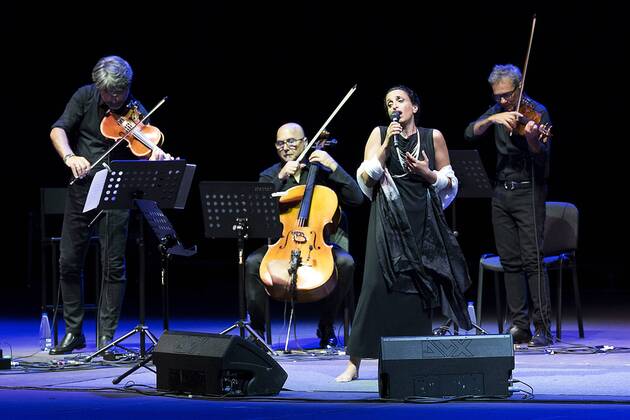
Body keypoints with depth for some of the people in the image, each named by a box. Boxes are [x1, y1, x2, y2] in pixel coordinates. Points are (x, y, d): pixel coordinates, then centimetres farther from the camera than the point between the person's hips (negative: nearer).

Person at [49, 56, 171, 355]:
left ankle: (106, 336, 3)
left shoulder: (134, 110, -7)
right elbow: (58, 130, -6)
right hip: (82, 188, 3)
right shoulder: (85, 97, 0)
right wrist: (69, 156, -26)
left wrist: (158, 156, -42)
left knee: (113, 265, -5)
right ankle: (74, 333, 18)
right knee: (69, 262, 5)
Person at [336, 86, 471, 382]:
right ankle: (354, 364, -7)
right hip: (388, 221, -1)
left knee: (418, 287, 0)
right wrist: (387, 144, -13)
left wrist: (427, 173, -8)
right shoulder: (379, 134, 5)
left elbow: (450, 182, 10)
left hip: (422, 222, 1)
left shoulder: (433, 137, 6)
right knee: (377, 286, -9)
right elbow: (366, 178, -5)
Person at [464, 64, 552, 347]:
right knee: (510, 262, 5)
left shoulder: (537, 112, -7)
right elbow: (470, 133, -3)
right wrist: (493, 119, -20)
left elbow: (543, 155, -18)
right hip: (501, 193, 6)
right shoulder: (497, 111, 10)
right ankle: (519, 326, 7)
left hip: (528, 192, -6)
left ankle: (543, 328, -11)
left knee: (532, 260, -11)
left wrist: (531, 138, -39)